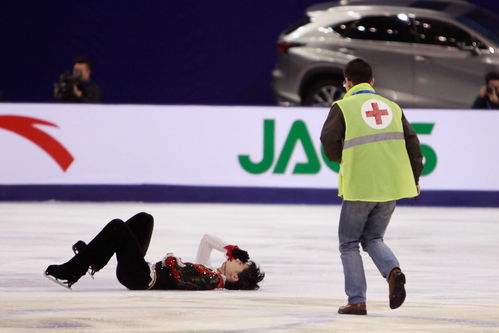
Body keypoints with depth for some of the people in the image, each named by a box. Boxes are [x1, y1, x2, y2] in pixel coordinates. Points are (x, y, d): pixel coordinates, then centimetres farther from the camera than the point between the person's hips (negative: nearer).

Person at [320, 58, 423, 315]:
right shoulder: (392, 107, 13)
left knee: (349, 243, 10)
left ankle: (356, 301, 3)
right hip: (393, 186, 4)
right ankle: (392, 270, -11)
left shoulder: (344, 107, -1)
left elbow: (329, 143, -8)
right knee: (373, 238, 19)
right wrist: (414, 178, 22)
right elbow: (412, 143, 12)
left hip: (360, 186, -4)